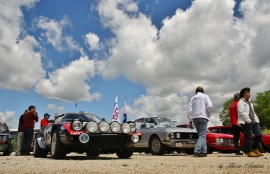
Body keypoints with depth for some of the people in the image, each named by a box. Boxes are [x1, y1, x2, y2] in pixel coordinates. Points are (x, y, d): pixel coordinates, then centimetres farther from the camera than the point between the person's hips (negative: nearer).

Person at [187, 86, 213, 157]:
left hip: (195, 118, 4)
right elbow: (209, 105, -10)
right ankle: (197, 151, -22)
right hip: (203, 117, -4)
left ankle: (204, 151, 11)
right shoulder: (205, 96, 6)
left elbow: (189, 110, 6)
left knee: (201, 134, 13)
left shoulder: (193, 98, 14)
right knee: (202, 135, -6)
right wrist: (209, 114, 6)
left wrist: (190, 119, 11)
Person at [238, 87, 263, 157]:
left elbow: (253, 112, 24)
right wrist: (248, 120, -17)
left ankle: (255, 149, 21)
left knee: (259, 135, 4)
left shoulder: (249, 103, 26)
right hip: (246, 122, -9)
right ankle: (249, 152, 2)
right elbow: (242, 112, -14)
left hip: (254, 121, 9)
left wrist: (257, 120, 11)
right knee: (249, 137, -7)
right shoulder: (241, 102, -2)